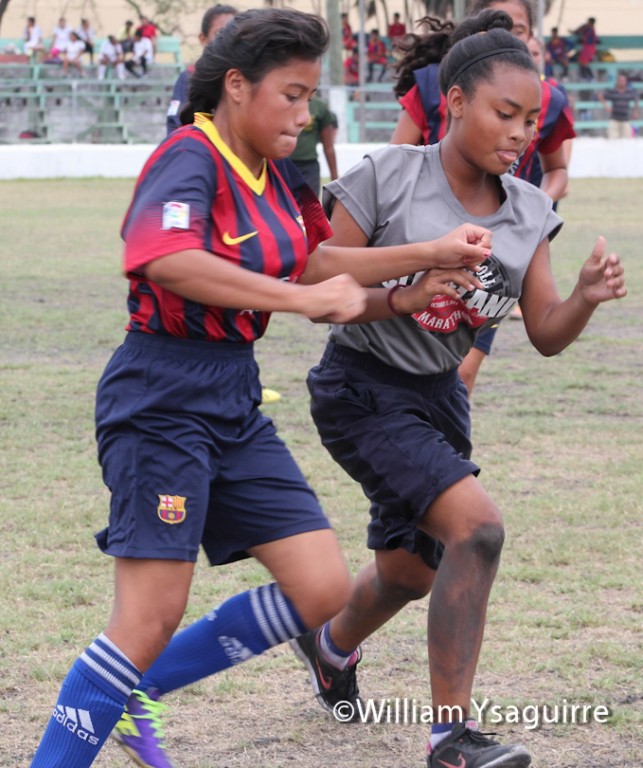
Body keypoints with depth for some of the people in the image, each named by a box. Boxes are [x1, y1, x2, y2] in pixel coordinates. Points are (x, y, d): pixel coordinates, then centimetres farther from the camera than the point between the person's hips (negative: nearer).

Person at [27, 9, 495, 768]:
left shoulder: (271, 173, 11)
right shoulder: (189, 159, -16)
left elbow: (313, 260, 26)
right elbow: (165, 261, -35)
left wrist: (432, 255, 19)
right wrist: (302, 299, -34)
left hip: (235, 404, 9)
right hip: (163, 401, -9)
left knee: (321, 591, 4)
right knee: (151, 618, -11)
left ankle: (136, 692, 16)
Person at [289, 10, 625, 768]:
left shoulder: (528, 212, -2)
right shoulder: (388, 178, -18)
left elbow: (546, 335, -1)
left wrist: (586, 297, -21)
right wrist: (404, 297, -30)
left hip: (439, 395, 7)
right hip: (362, 392, -7)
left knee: (411, 571, 22)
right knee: (477, 526, -26)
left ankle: (331, 646, 57)